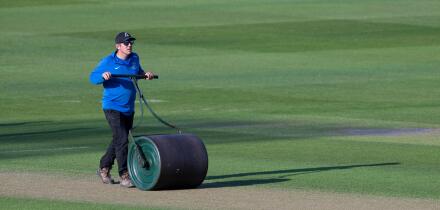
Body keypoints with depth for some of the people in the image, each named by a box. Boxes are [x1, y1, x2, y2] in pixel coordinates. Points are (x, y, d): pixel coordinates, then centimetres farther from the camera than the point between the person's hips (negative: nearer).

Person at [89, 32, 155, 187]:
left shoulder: (134, 58, 7)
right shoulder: (108, 62, -10)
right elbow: (93, 77, -8)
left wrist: (145, 74, 3)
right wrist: (103, 76, -29)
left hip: (129, 109, 7)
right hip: (112, 108, -7)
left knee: (118, 141, 16)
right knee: (122, 140, -15)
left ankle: (104, 169, 33)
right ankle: (124, 176, -13)